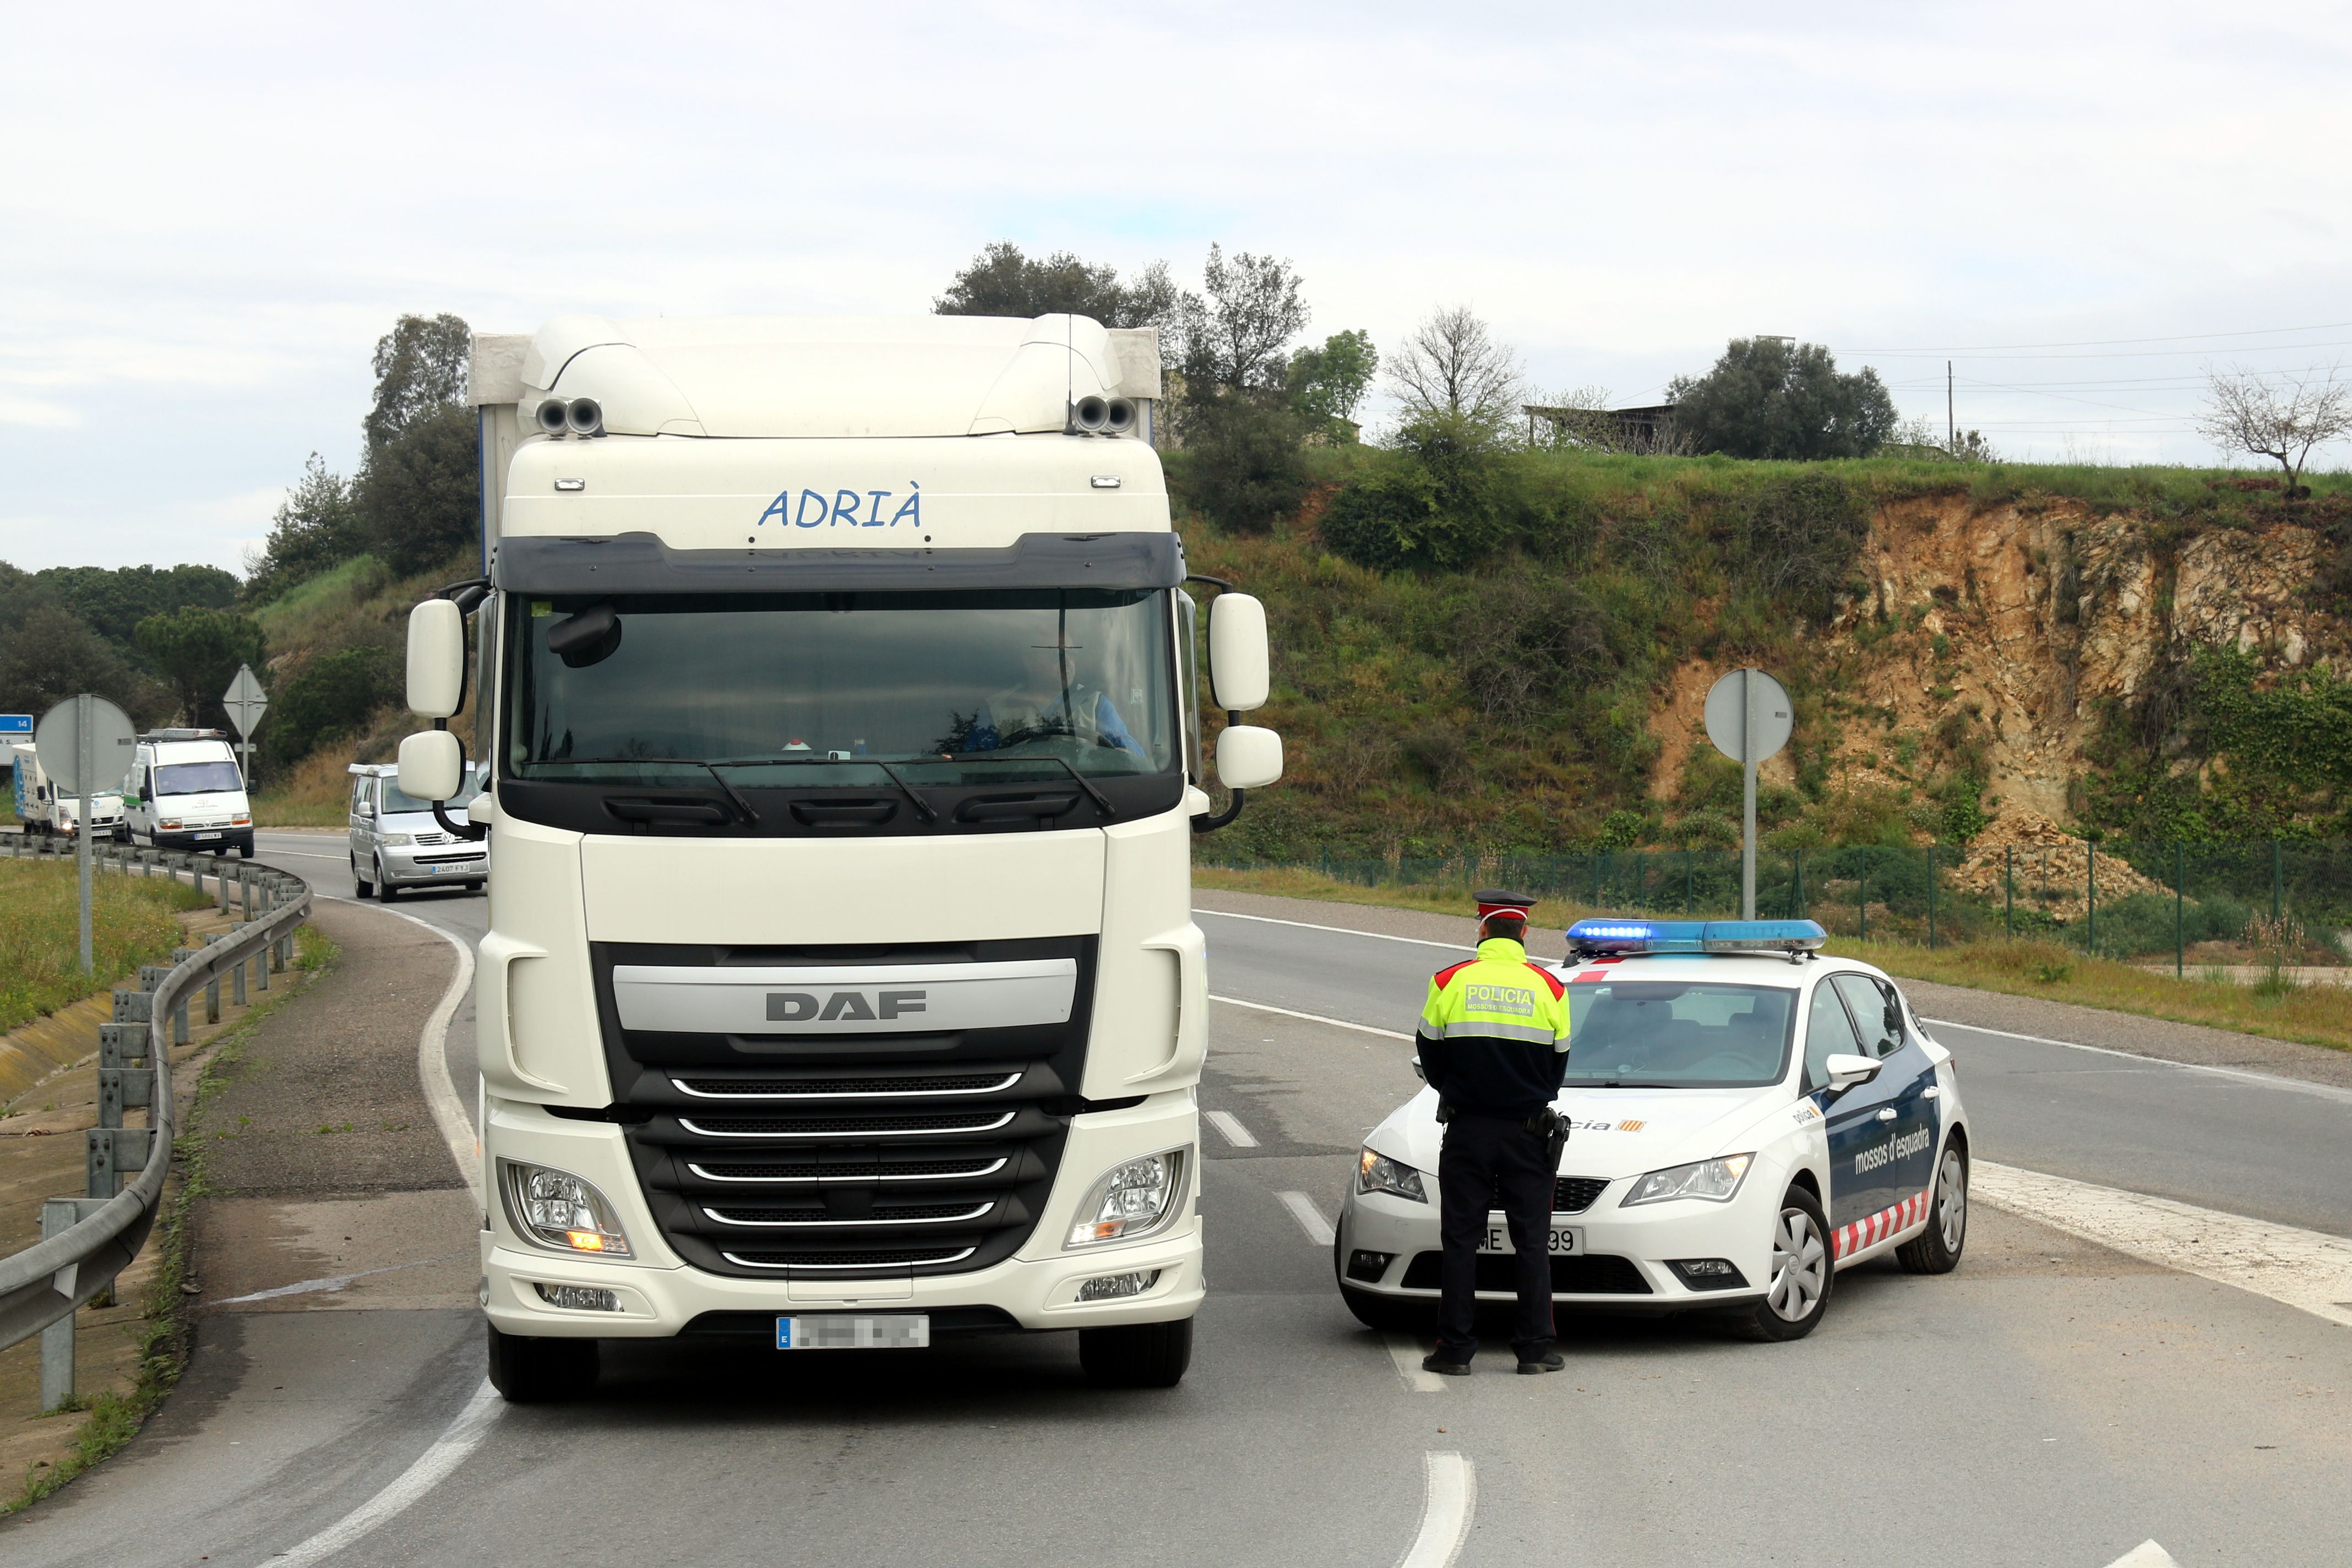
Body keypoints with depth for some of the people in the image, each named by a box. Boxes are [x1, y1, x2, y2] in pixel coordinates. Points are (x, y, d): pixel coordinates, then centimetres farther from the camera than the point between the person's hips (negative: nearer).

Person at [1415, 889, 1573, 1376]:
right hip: (1528, 1133, 1)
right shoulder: (1550, 988, -1)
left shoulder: (1449, 983, -4)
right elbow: (1559, 1064, 9)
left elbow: (1431, 1059, 4)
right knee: (1532, 1241, 6)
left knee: (1460, 1240, 4)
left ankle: (1455, 1348, 3)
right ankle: (1535, 1347, 4)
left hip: (1466, 1132, -1)